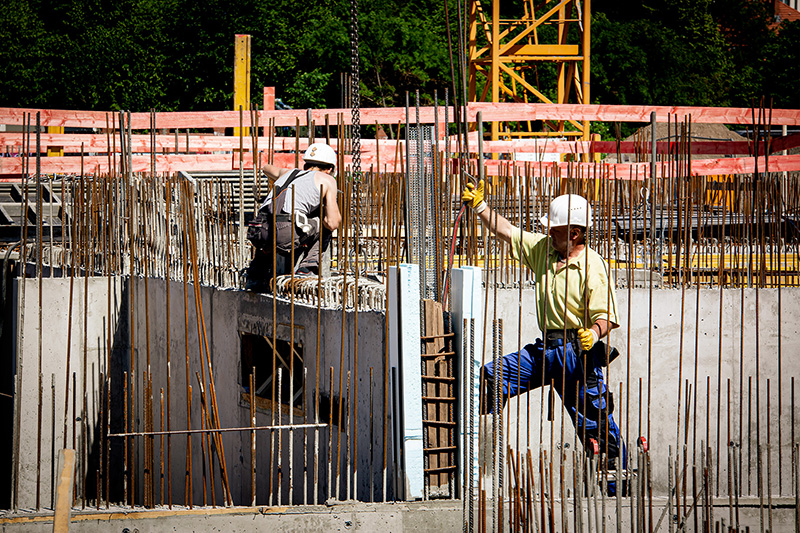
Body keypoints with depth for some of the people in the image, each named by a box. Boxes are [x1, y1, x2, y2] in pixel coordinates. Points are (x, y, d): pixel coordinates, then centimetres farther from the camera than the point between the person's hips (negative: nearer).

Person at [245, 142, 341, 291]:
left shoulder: (290, 172, 32)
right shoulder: (327, 180, 17)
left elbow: (267, 168, 58)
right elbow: (332, 223, 9)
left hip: (258, 234, 6)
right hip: (288, 235, -6)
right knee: (325, 225, 22)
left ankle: (255, 277, 28)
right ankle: (308, 267, 11)